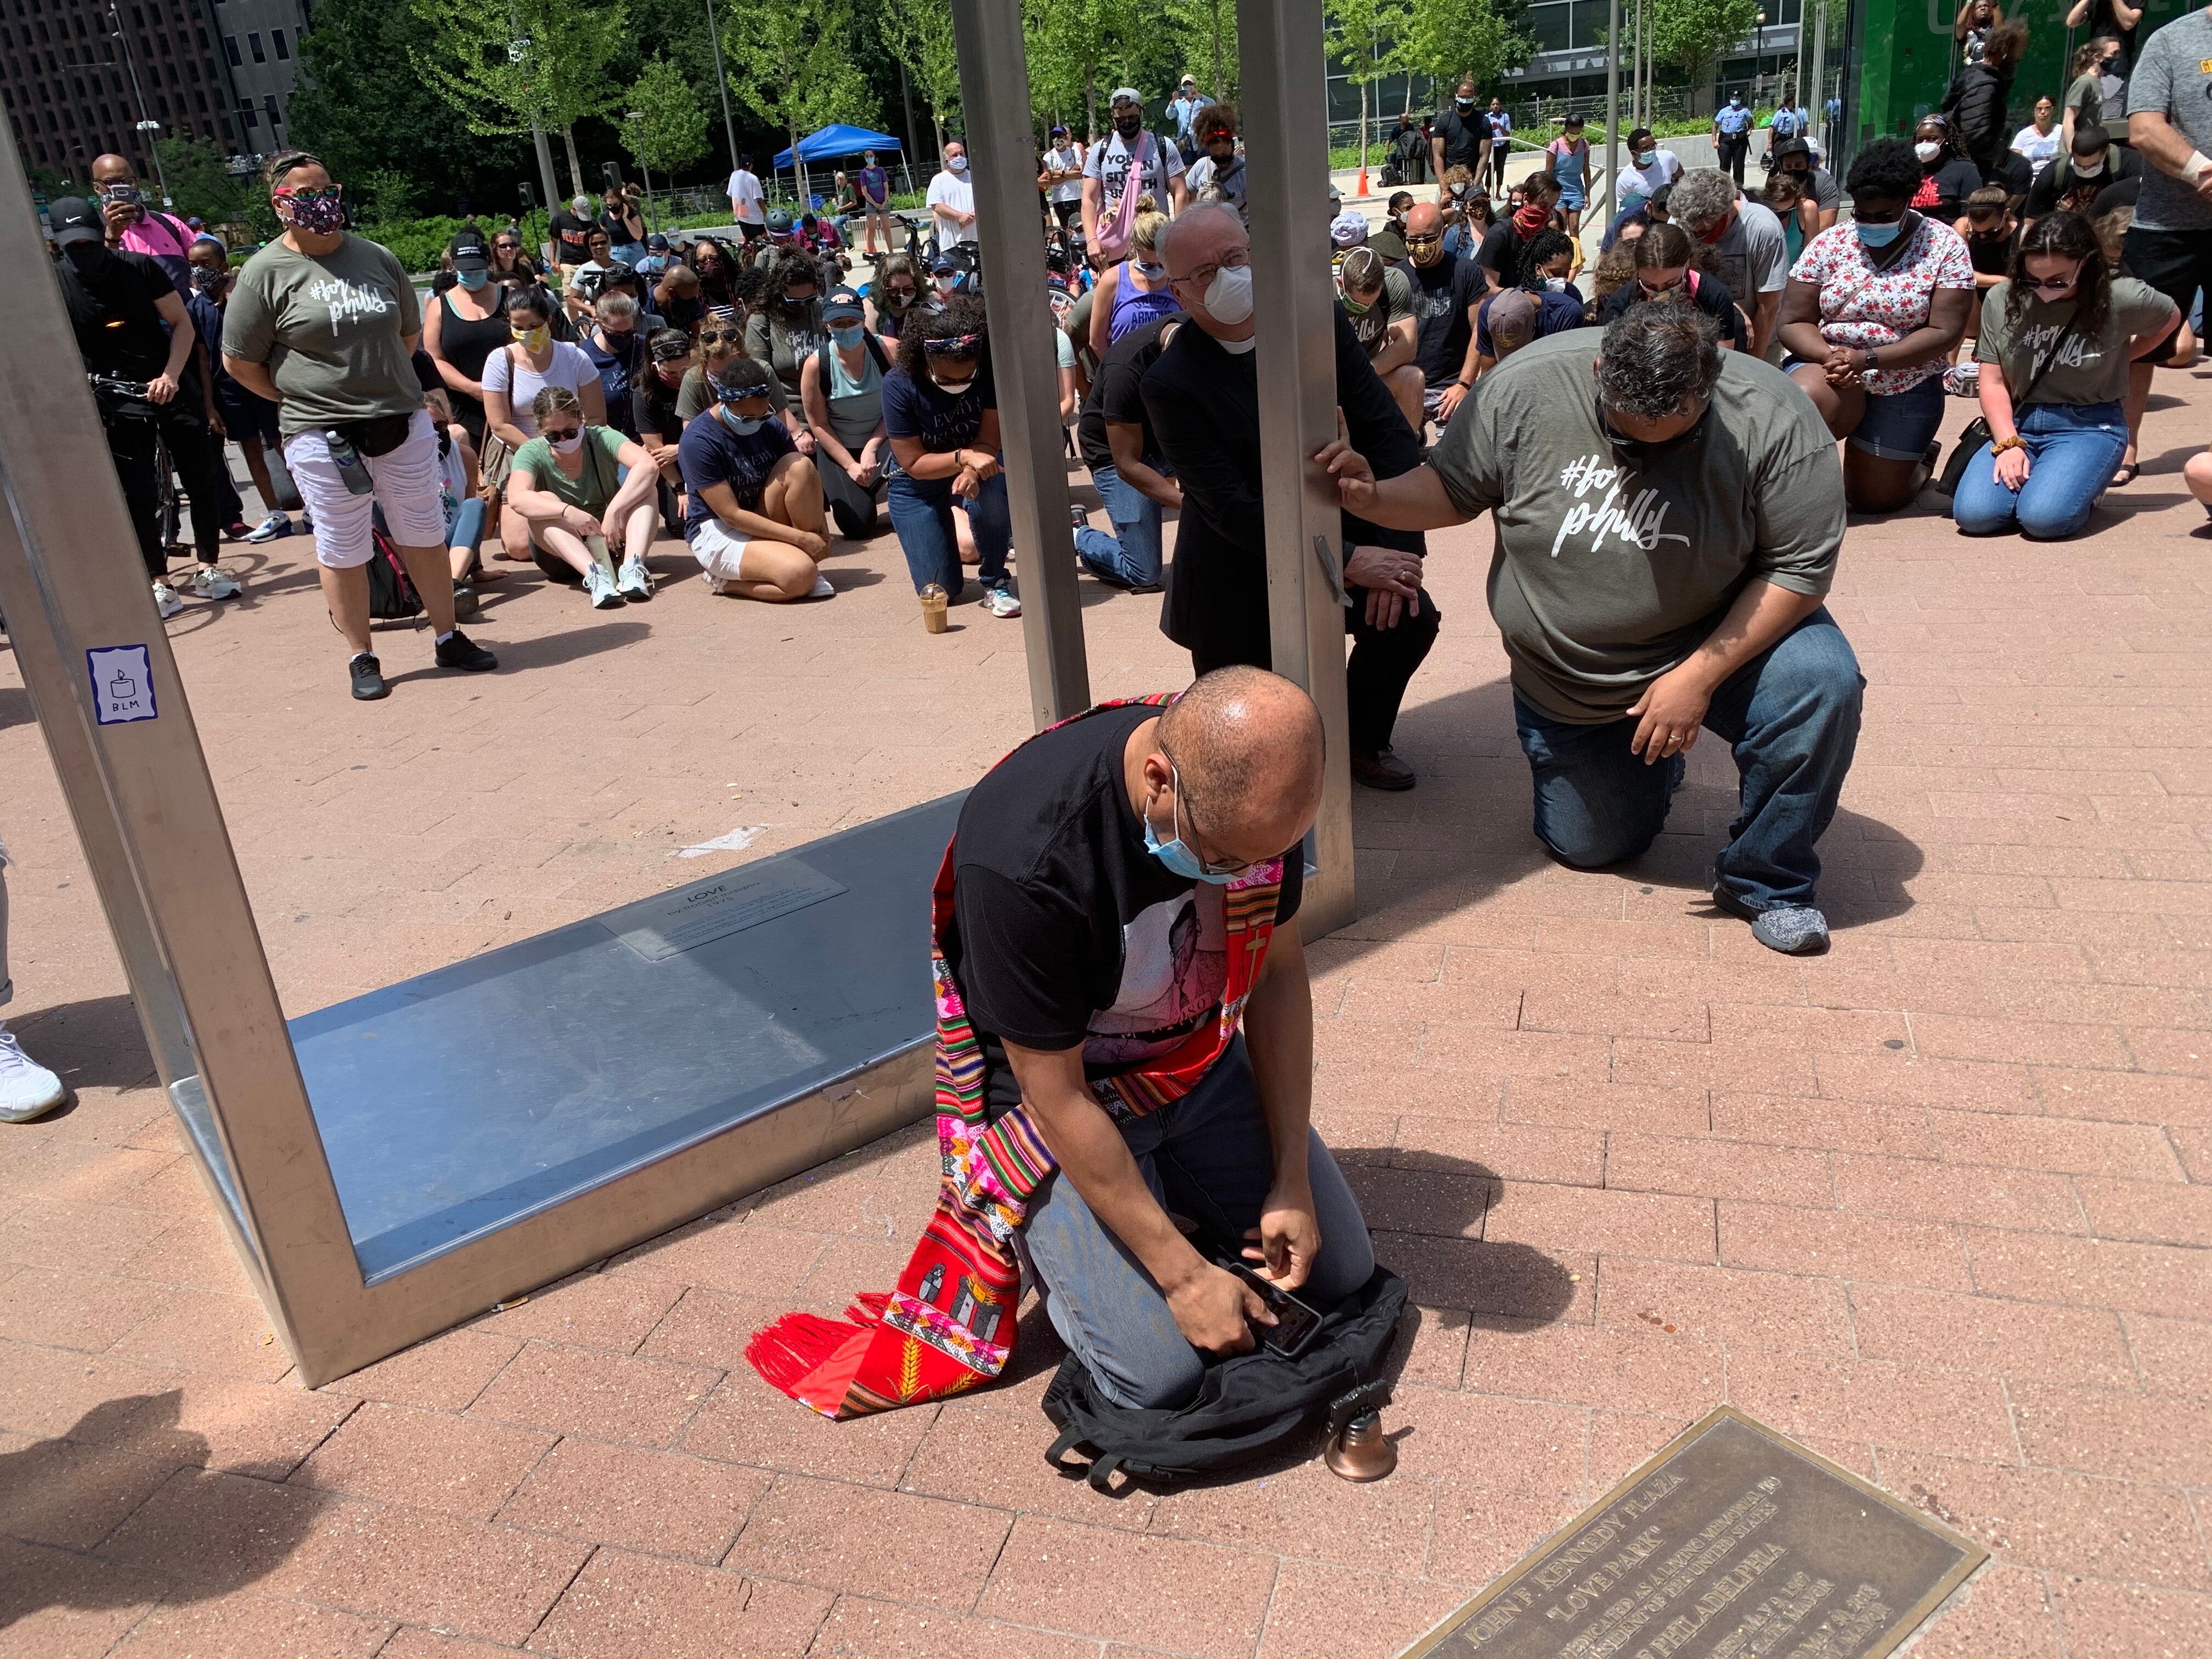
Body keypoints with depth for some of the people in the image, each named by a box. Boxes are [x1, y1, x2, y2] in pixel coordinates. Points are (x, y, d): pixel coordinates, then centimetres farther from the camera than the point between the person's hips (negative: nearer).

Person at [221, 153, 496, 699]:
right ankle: (361, 658, 16)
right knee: (342, 552, 5)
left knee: (425, 536, 11)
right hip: (321, 434, -3)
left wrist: (384, 382, 10)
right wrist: (302, 399, -1)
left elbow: (409, 331, 19)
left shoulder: (376, 257, 7)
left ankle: (448, 638, 24)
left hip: (402, 423, 4)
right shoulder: (265, 273, -4)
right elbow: (239, 362, -1)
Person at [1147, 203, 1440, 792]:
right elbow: (1231, 508, -25)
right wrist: (1347, 562, -28)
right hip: (1238, 571, -3)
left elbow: (1388, 432, -8)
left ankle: (1360, 742, 11)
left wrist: (1398, 547, -20)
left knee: (1408, 616, -16)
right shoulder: (1170, 383, -21)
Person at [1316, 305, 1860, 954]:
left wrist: (1699, 676, -26)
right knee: (1588, 847, 9)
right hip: (1563, 677, 2)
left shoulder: (1771, 419, -23)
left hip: (1716, 641, -1)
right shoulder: (1525, 389, -19)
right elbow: (1453, 490, -6)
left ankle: (1768, 882, -7)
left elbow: (1801, 566, -19)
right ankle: (1655, 758, 44)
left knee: (1822, 680, -31)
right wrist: (1372, 498, -26)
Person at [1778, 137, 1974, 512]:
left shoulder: (1945, 246, -6)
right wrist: (1831, 355, -25)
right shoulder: (1828, 244, -2)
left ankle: (1920, 458, 44)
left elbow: (1945, 332, -12)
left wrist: (1866, 359, -24)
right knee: (1804, 401, -38)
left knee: (1874, 499, 7)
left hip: (1906, 391, 0)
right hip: (1828, 368, 0)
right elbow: (1793, 323, -3)